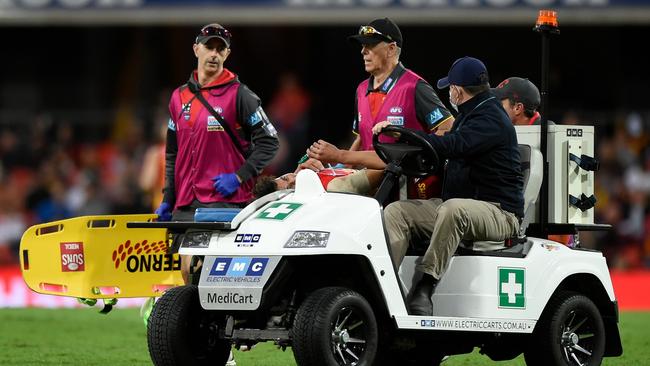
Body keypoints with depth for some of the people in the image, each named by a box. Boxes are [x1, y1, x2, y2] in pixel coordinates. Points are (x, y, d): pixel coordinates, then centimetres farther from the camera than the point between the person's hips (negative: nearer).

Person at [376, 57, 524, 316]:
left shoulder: (492, 119, -13)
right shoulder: (468, 115, 21)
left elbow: (452, 146, -29)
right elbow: (448, 153, 34)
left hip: (498, 211, -10)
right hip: (458, 204, 10)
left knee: (453, 209, -41)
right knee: (395, 211, -8)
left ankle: (425, 288, -41)